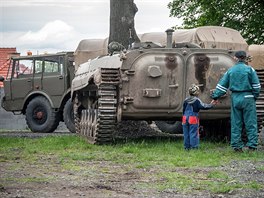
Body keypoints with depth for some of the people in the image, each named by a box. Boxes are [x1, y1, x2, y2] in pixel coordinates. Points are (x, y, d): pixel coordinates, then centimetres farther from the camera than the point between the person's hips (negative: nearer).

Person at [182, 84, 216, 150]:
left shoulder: (186, 101, 11)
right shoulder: (197, 100, -9)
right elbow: (203, 106, -12)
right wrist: (211, 104, -2)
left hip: (185, 118, 6)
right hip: (193, 119, -6)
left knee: (186, 134, 9)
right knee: (193, 133, -3)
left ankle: (187, 146, 12)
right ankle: (193, 146, -4)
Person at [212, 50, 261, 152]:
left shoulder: (230, 70, 7)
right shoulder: (249, 69, -3)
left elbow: (222, 85, 11)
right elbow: (256, 85, -4)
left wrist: (215, 96, 18)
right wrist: (255, 96, 9)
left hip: (235, 98, 3)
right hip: (247, 98, -3)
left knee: (236, 123, 9)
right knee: (250, 123, 2)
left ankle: (236, 145, 9)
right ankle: (252, 144, -1)